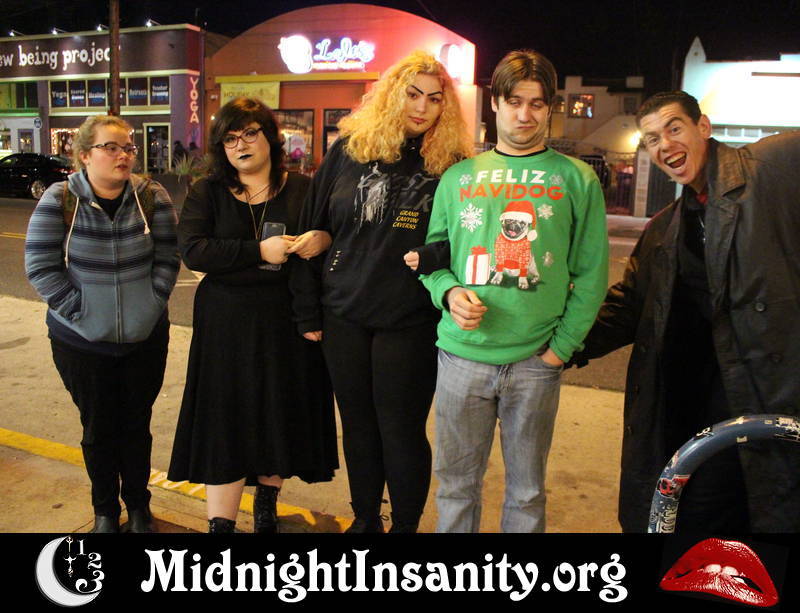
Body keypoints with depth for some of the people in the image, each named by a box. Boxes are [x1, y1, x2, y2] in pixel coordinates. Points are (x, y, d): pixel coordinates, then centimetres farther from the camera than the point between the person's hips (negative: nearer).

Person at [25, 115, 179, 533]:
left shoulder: (152, 197, -4)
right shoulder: (59, 200, -9)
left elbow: (167, 259, -2)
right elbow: (40, 266, -9)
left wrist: (152, 304, -8)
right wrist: (80, 310, -13)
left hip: (145, 338, 2)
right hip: (82, 342, -1)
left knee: (137, 425, 14)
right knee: (99, 429, 12)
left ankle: (139, 505, 33)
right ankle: (105, 511, 32)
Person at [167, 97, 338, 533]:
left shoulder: (304, 190, 5)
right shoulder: (206, 193, 5)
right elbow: (192, 249, -9)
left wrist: (325, 239, -14)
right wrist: (259, 251, -17)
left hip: (288, 325, 1)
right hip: (226, 328, -1)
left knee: (280, 419, 13)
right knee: (225, 426, 2)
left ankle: (266, 506, 38)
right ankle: (221, 522, 17)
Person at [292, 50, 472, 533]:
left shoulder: (452, 164, -3)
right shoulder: (349, 150, 3)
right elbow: (312, 231, 5)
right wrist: (308, 312, 3)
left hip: (411, 324, -3)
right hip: (344, 315, 3)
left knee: (401, 430, 6)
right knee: (358, 424, 15)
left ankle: (406, 524, 29)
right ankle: (365, 519, 36)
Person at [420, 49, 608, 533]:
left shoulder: (576, 179, 5)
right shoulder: (458, 176, 10)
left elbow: (592, 274, 3)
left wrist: (562, 346, -5)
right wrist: (448, 291, -8)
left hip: (535, 363, -1)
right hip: (462, 355, 2)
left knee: (527, 490, 13)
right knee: (457, 483, 13)